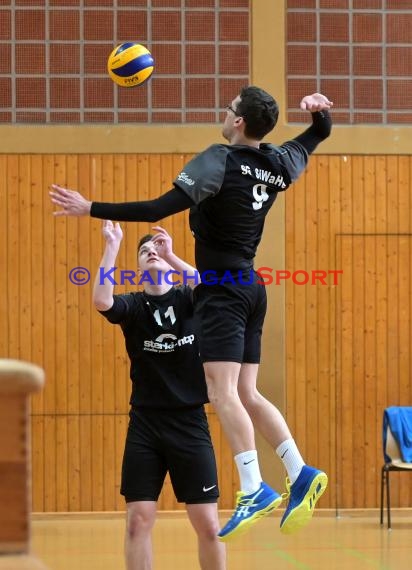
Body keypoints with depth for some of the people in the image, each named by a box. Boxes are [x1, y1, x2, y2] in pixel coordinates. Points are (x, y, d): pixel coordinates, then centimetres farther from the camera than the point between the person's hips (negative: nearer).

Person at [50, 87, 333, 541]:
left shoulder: (220, 160, -14)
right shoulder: (279, 164, 8)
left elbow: (159, 208, -22)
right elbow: (319, 133, 31)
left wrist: (91, 209, -19)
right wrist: (319, 110, 10)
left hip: (222, 289, -8)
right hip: (250, 287, 8)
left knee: (222, 390, -13)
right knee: (245, 394, 13)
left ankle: (254, 491, -22)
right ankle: (300, 473, 6)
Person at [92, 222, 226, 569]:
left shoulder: (188, 300, 2)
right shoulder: (134, 306, 1)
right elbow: (101, 301, -21)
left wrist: (171, 257, -28)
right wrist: (112, 246, -21)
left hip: (190, 424, 0)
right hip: (144, 425, 1)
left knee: (208, 525, -1)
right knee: (138, 521, -3)